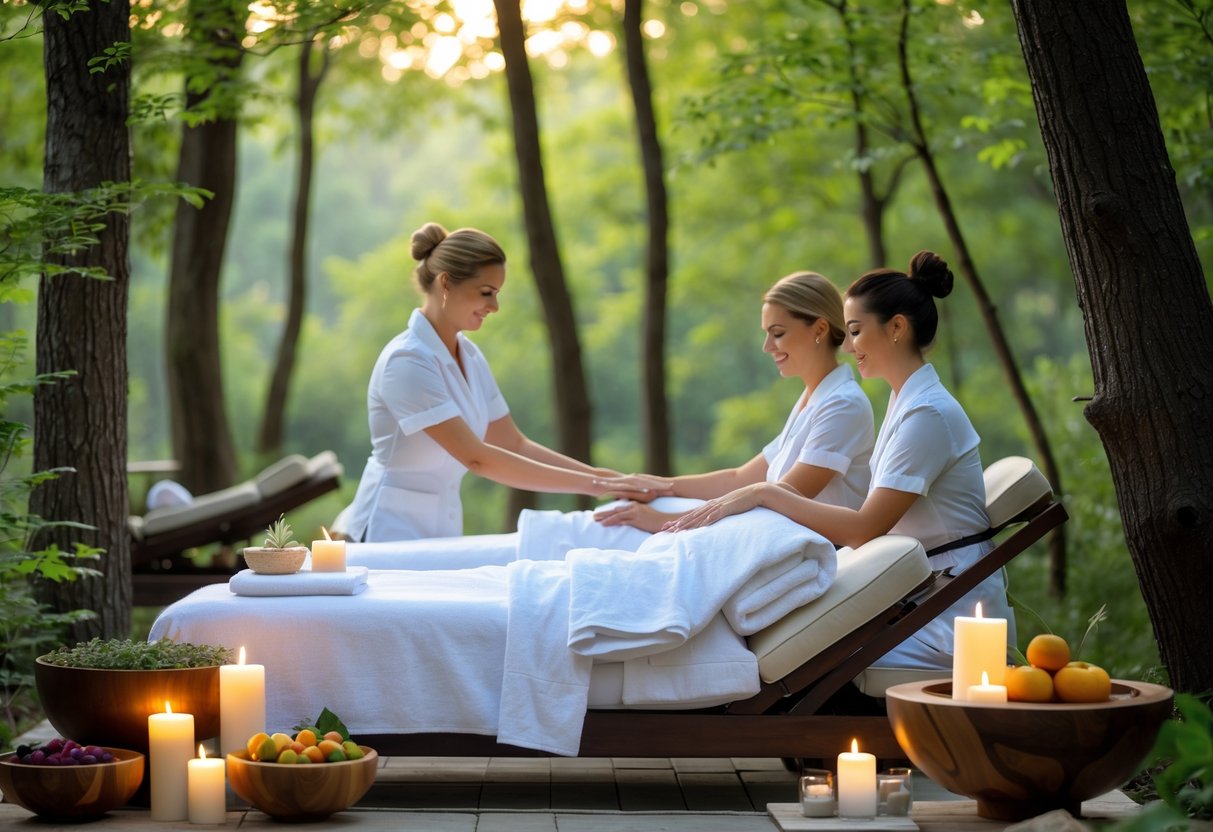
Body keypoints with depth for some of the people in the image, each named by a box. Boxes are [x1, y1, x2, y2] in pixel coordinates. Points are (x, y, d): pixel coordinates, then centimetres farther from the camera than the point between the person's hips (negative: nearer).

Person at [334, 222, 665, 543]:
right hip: (392, 532, -7)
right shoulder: (406, 361, -18)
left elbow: (513, 445, 9)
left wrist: (610, 479, -3)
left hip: (443, 529, 7)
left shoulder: (469, 356, 7)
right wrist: (594, 485, -24)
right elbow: (476, 458, -23)